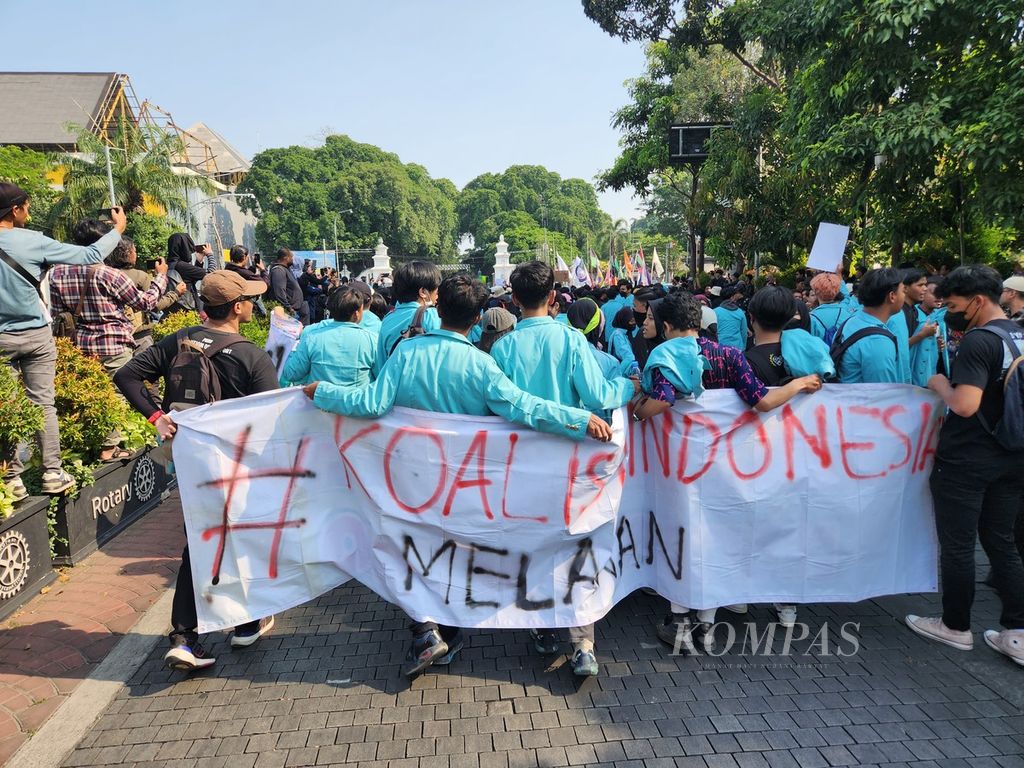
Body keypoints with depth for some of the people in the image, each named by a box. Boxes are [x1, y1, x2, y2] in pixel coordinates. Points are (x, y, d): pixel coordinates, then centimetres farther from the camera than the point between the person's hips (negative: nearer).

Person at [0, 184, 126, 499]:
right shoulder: (32, 241, -9)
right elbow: (89, 255, -2)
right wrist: (118, 229, 10)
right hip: (36, 335, -2)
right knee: (43, 404, 4)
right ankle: (52, 473, 8)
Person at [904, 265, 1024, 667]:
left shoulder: (979, 340, -19)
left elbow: (964, 405, -28)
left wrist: (941, 385, -9)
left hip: (965, 461, -8)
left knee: (957, 546, 7)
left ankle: (956, 627, 21)